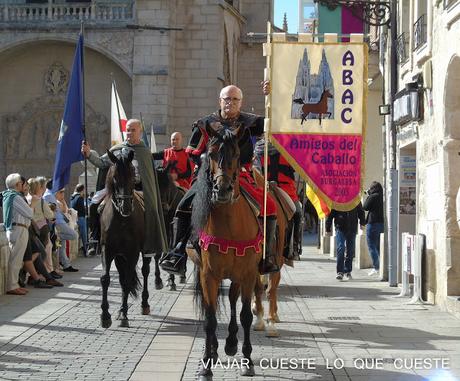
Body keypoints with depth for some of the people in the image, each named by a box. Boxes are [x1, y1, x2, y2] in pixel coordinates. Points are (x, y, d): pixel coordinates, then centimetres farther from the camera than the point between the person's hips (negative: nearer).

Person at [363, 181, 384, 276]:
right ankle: (382, 266, 13)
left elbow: (365, 207, -7)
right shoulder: (383, 197, 8)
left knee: (372, 246, -1)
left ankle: (376, 267, -8)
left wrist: (368, 196, 3)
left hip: (373, 223, -7)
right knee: (378, 246, 16)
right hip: (382, 223, 7)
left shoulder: (373, 197, -12)